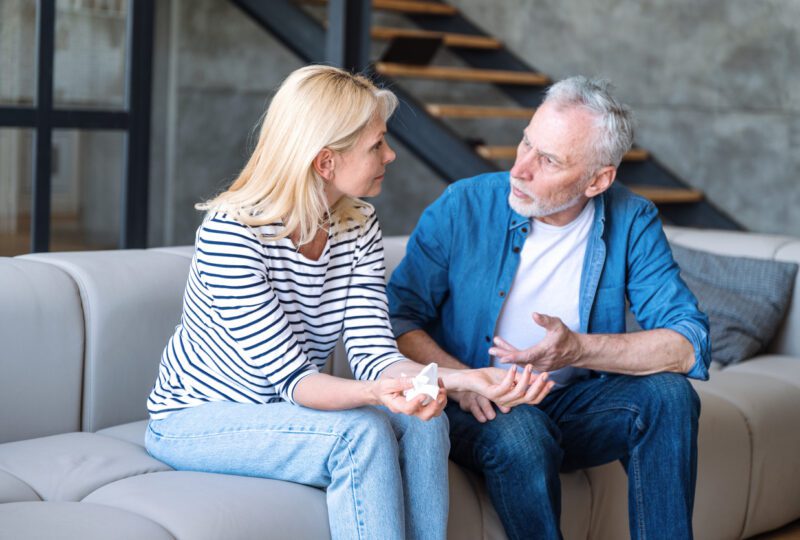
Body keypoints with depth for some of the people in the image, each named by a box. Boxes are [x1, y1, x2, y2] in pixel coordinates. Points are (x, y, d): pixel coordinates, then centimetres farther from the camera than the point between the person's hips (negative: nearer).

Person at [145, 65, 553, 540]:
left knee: (422, 425, -20)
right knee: (362, 433, -29)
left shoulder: (360, 226, -4)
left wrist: (467, 379, -32)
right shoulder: (230, 233, -25)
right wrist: (376, 394, -47)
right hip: (196, 420, -6)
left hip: (281, 411, 6)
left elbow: (372, 353, -14)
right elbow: (291, 377, -27)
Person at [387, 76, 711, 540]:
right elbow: (398, 317, -7)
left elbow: (689, 345, -15)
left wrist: (579, 349, -28)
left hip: (572, 403, 2)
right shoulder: (462, 207, -10)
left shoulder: (631, 222, -7)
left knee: (669, 393, -23)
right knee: (520, 432, -34)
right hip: (478, 411, -2)